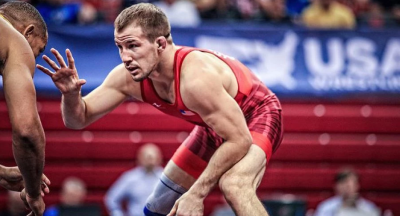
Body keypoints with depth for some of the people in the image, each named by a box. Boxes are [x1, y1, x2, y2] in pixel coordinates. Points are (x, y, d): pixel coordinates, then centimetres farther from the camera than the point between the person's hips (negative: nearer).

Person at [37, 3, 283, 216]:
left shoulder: (196, 78, -39)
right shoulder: (127, 78, -17)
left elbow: (239, 140, -34)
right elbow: (79, 119, -7)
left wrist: (197, 193, -31)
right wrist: (71, 94, -30)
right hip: (218, 124, 8)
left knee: (233, 184, -37)